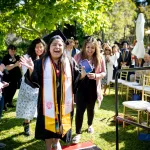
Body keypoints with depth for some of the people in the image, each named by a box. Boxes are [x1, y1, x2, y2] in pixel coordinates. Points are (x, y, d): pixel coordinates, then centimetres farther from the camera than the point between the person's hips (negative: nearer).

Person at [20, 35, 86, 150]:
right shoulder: (41, 63, -5)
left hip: (63, 100, 2)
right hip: (48, 100, -2)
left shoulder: (70, 63, 2)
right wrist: (31, 69, -26)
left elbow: (77, 79, 5)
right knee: (48, 123, 8)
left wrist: (83, 72, -13)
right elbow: (34, 81, -10)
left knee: (61, 123, 16)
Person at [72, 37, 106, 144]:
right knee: (80, 109, -5)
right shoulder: (78, 56, -8)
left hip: (93, 87, 2)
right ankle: (78, 133, 8)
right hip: (81, 86, -2)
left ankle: (90, 125, 46)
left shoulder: (100, 58, -5)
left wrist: (95, 76, -21)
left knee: (91, 108, 20)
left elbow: (104, 73, -2)